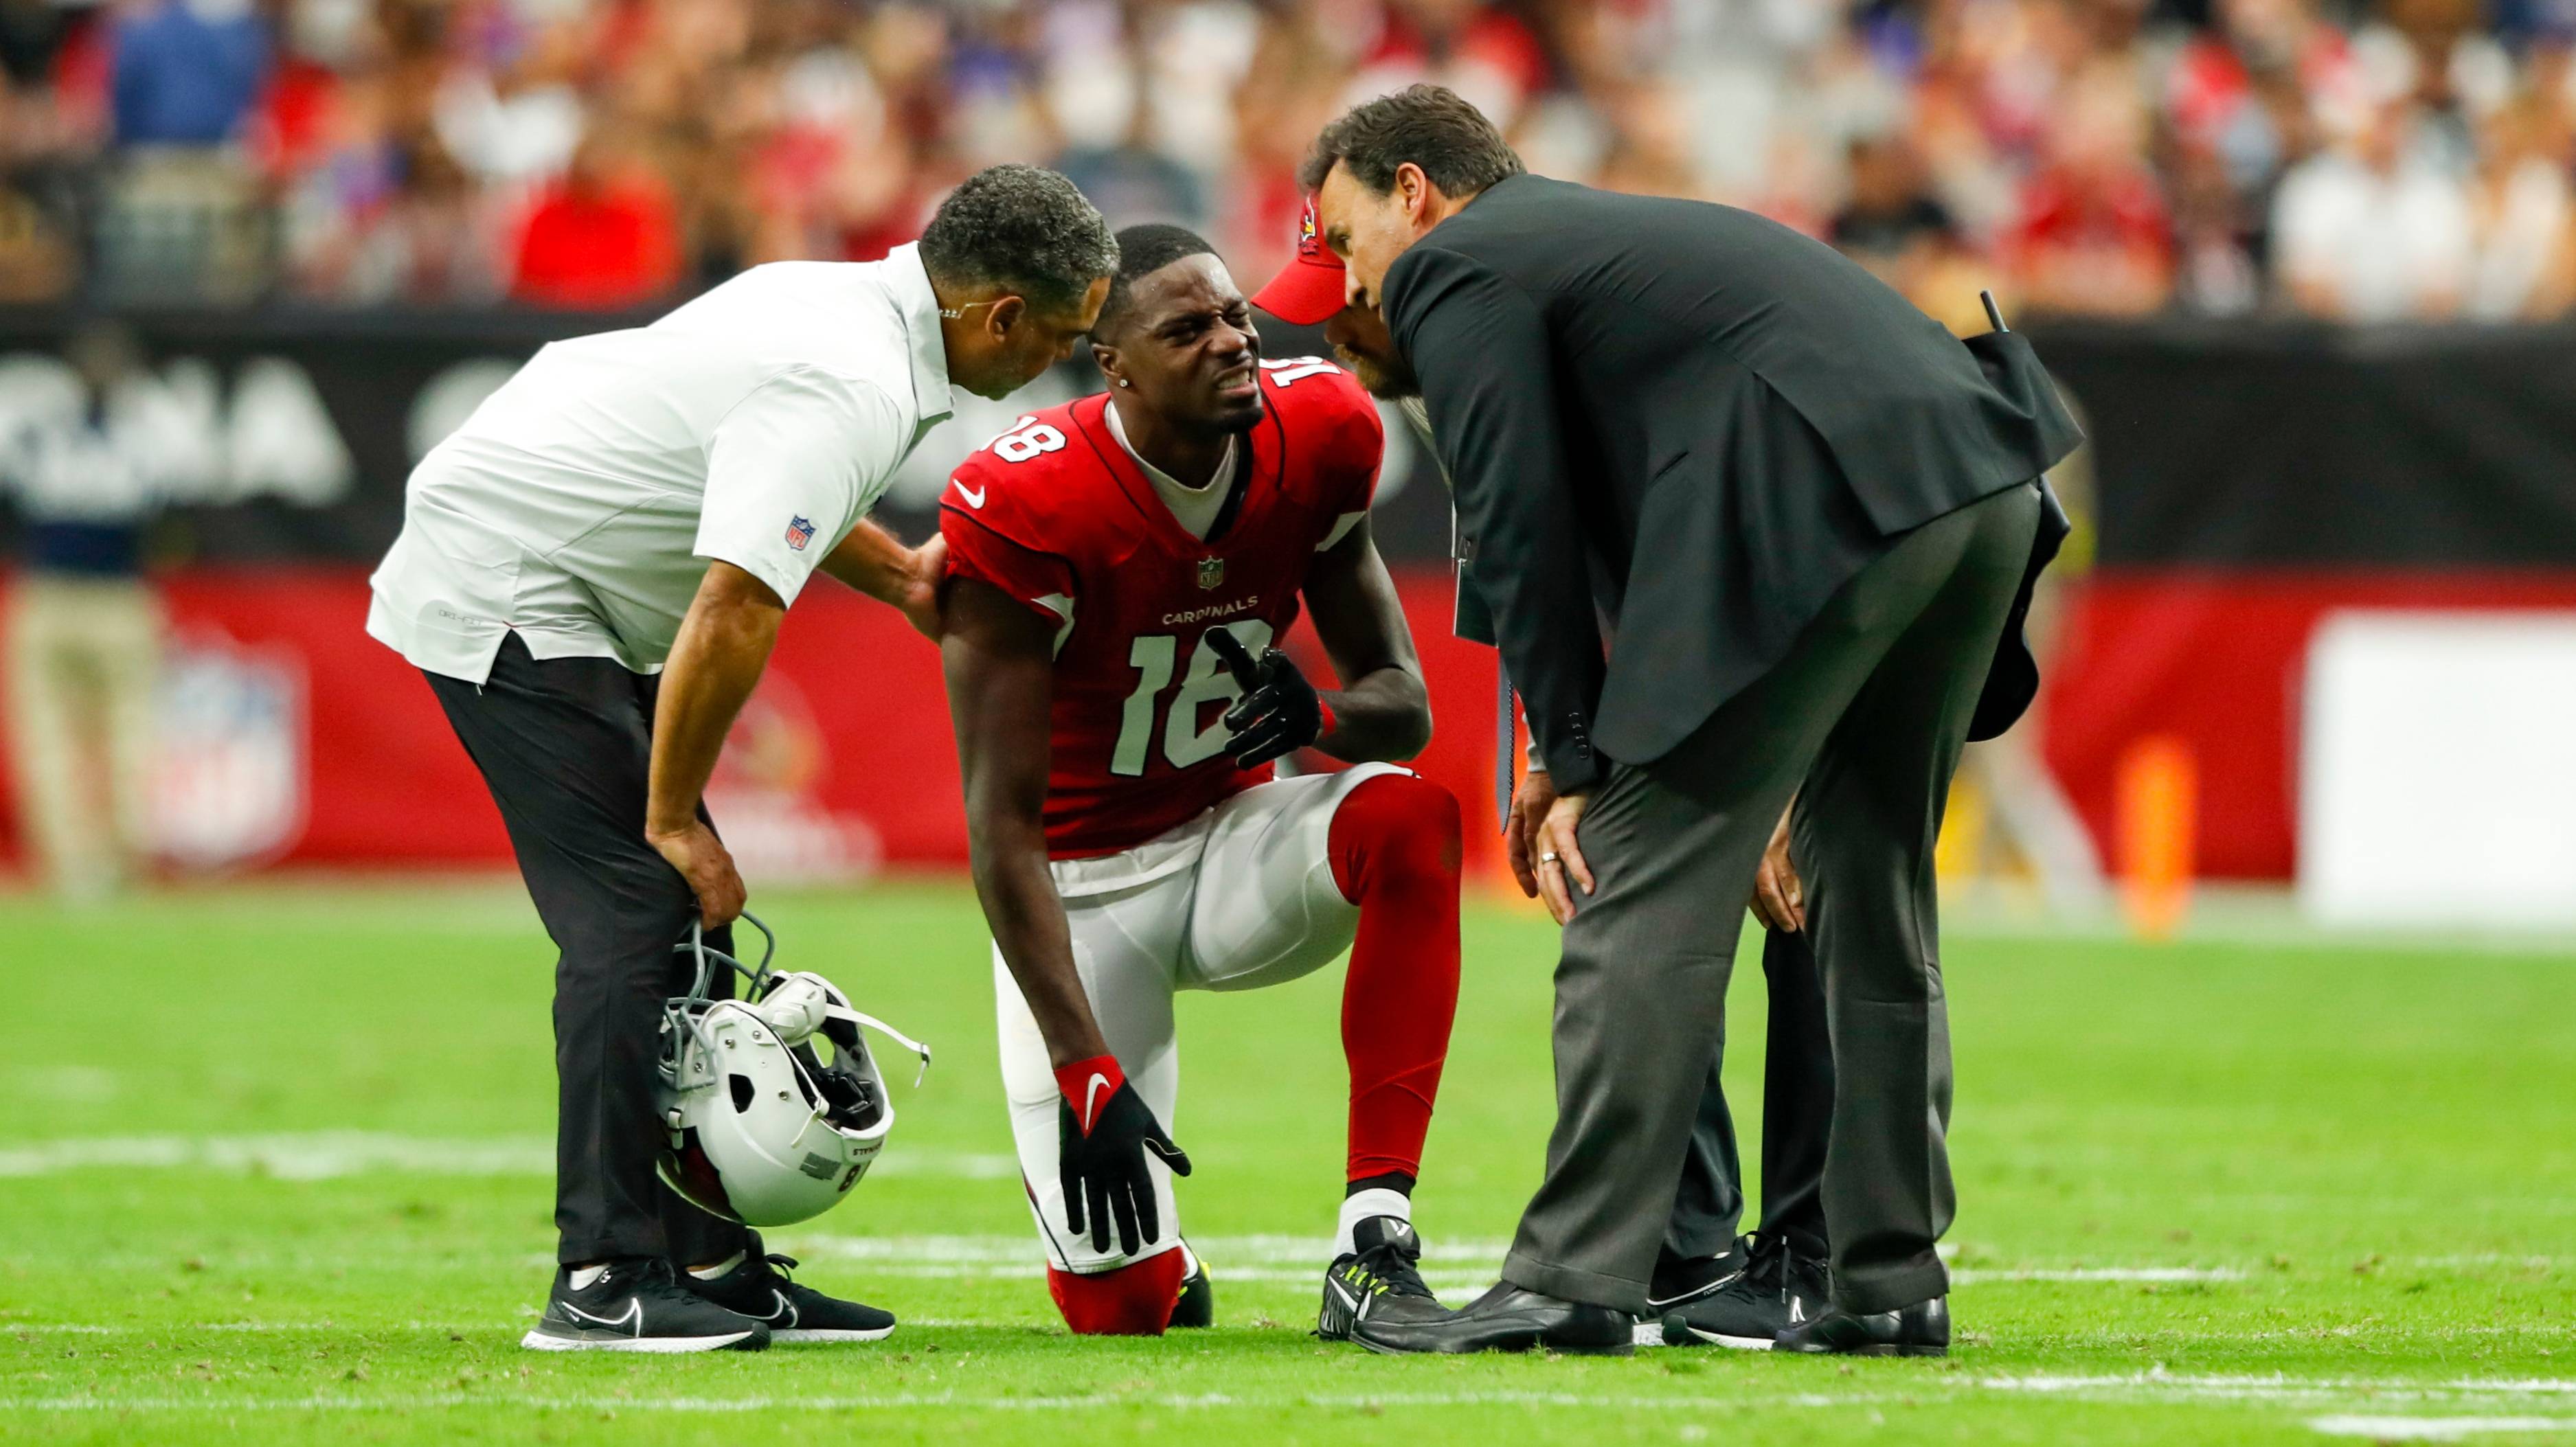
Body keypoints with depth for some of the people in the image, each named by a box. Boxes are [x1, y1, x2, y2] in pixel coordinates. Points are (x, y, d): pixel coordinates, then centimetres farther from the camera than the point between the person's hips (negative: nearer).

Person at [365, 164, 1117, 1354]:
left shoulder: (851, 300, 6)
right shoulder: (855, 391, -25)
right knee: (635, 913, -12)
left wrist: (900, 576, 22)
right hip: (502, 595, -10)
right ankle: (604, 1280, -11)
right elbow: (734, 617, -29)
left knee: (689, 920, 9)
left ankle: (713, 1264, 12)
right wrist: (675, 819, -20)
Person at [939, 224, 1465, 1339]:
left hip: (1231, 844, 4)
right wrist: (1084, 1071, -30)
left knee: (1410, 819, -31)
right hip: (1086, 884, -4)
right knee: (1120, 1308, -12)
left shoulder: (1313, 438, -11)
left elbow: (1404, 703, -2)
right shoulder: (1030, 508, -24)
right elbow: (1004, 824, -24)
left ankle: (1374, 1248, -29)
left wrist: (1321, 717, -29)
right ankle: (1156, 1267, 30)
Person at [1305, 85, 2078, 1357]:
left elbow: (1520, 528, 1)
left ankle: (1575, 1278, -7)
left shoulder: (1458, 272, 8)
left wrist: (1571, 764, 4)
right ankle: (1888, 1283, 18)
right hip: (1984, 488, 9)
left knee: (1645, 898, -4)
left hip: (1832, 508, -9)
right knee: (1868, 885, 19)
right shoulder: (1615, 233, 36)